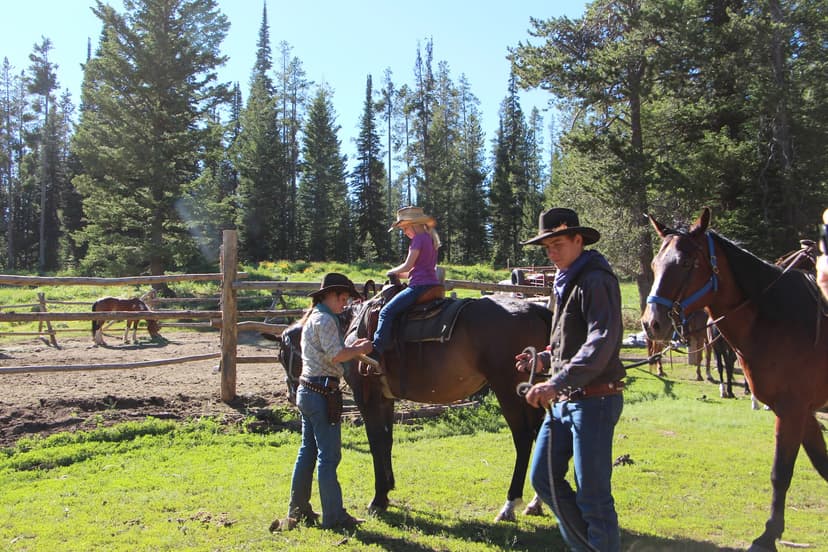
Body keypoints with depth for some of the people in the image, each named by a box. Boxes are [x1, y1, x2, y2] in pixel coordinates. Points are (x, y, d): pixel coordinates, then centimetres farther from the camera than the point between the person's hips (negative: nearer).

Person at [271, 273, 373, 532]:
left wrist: (352, 347, 10)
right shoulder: (325, 319, -14)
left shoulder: (313, 317, 18)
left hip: (307, 391, 10)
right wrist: (359, 349, -8)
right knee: (329, 455, -4)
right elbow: (336, 355, -22)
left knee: (308, 452, 16)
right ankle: (333, 516, 3)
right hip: (323, 393, -10)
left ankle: (298, 510, 25)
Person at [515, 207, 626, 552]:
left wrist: (557, 383, -35)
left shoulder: (596, 280, -14)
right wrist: (544, 359, 12)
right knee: (543, 477, 13)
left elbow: (601, 343, -27)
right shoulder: (565, 283, 16)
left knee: (592, 494, -3)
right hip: (563, 400, 10)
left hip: (594, 400, -10)